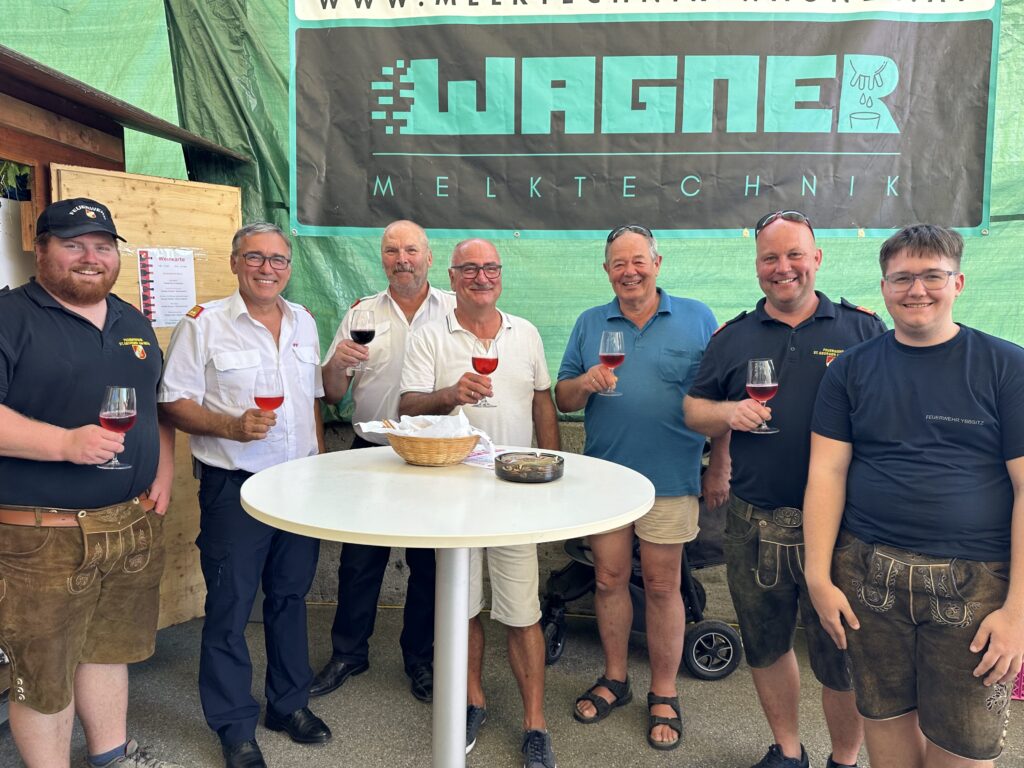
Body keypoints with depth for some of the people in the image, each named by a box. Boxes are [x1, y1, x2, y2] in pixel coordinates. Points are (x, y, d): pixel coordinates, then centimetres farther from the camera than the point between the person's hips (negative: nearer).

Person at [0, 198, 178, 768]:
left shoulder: (133, 322, 12)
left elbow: (158, 405, 19)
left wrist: (164, 471, 7)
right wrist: (65, 442, -28)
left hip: (135, 524, 6)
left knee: (110, 647, 21)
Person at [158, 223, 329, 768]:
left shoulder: (303, 322, 9)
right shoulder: (203, 324, -7)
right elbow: (174, 404, -8)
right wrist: (233, 427, -23)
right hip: (234, 487, -5)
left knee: (291, 597, 16)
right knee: (229, 608, 5)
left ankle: (289, 703, 34)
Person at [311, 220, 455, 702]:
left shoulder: (456, 311, 0)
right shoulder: (362, 314, 5)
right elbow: (332, 394, 4)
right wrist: (337, 362, -17)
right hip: (372, 453, 2)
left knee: (429, 563, 10)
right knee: (359, 561, 11)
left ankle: (421, 658, 29)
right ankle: (348, 653, 31)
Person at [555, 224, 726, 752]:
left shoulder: (696, 319, 0)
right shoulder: (590, 324, 8)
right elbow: (563, 399, 8)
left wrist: (718, 469, -1)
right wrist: (586, 382, -13)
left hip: (669, 478, -2)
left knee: (661, 586, 7)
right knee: (609, 579, 11)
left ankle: (663, 696, 24)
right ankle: (614, 679, 31)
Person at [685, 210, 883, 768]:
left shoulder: (863, 329, 2)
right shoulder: (733, 337, 8)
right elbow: (693, 409, 10)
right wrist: (728, 413, -11)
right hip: (754, 526, 3)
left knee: (841, 659, 8)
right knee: (765, 647, 17)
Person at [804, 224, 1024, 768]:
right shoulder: (852, 368, 4)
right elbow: (827, 472, 1)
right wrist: (819, 576, -4)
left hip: (974, 580, -1)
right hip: (868, 572, 2)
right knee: (885, 715, 15)